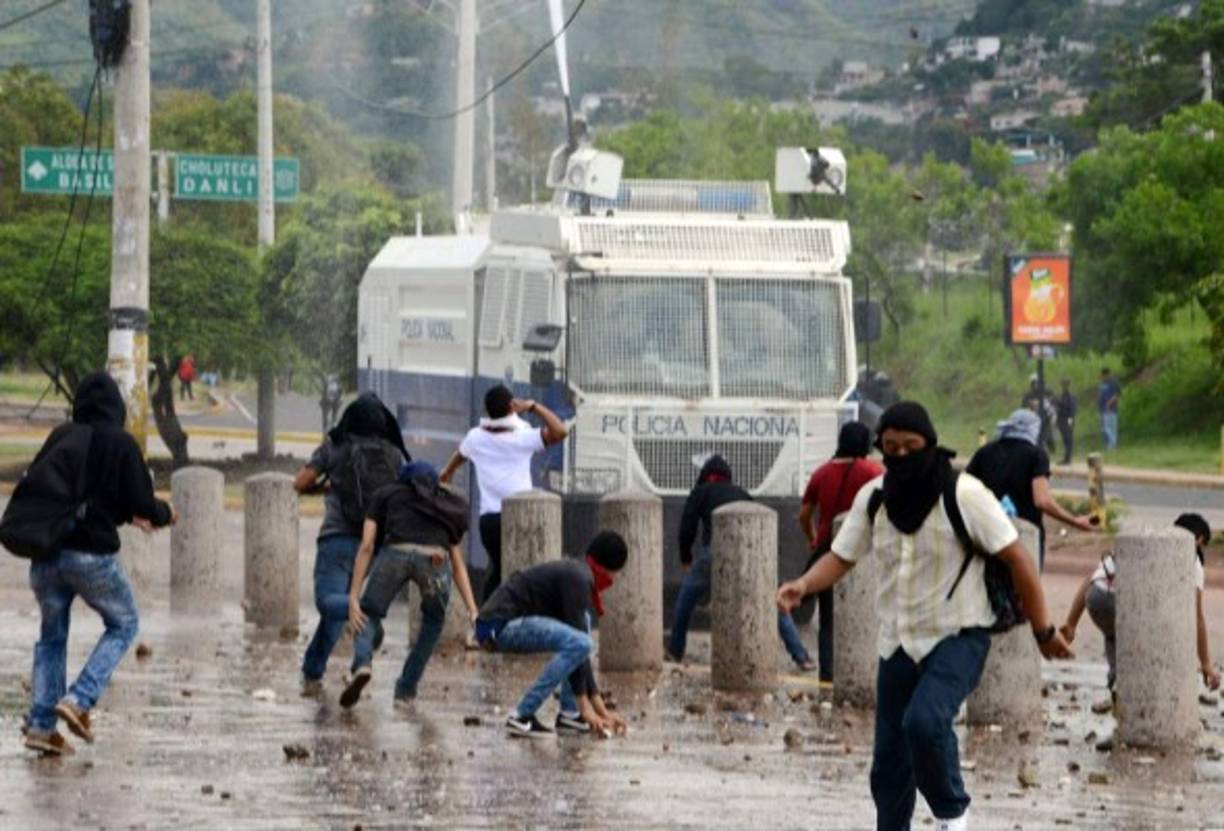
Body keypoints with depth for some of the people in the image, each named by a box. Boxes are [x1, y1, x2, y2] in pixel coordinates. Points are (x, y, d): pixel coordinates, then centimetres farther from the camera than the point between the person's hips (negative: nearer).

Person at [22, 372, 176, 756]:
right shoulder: (122, 445, -7)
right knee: (123, 624, 16)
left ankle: (41, 722, 9)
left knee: (52, 634, 17)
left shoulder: (58, 439, 5)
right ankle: (79, 700, -1)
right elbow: (140, 503, -10)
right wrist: (164, 515, 15)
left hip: (47, 552, 4)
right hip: (93, 554, -4)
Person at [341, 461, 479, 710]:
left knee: (369, 616, 21)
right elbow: (457, 563, 34)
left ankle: (362, 664, -10)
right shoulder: (446, 506, 37)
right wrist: (472, 610, 31)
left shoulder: (385, 496, 29)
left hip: (394, 555, -2)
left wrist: (353, 597, 13)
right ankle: (405, 692, 25)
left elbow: (367, 546, 17)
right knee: (433, 622, 31)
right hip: (435, 560, 2)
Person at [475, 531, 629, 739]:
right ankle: (522, 717, -18)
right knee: (578, 644, -23)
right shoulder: (578, 578, -11)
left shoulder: (575, 573, 19)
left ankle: (569, 714, 11)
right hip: (500, 626, -10)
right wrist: (585, 705, -11)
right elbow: (577, 643, -14)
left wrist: (601, 709, 18)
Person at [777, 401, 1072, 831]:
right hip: (898, 645, 6)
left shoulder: (964, 494, -15)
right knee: (889, 763, 9)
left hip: (958, 638, -6)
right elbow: (842, 556, 4)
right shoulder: (874, 497, 2)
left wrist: (1043, 630, -8)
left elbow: (1015, 559, -11)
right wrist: (803, 585, -17)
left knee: (925, 721, -30)